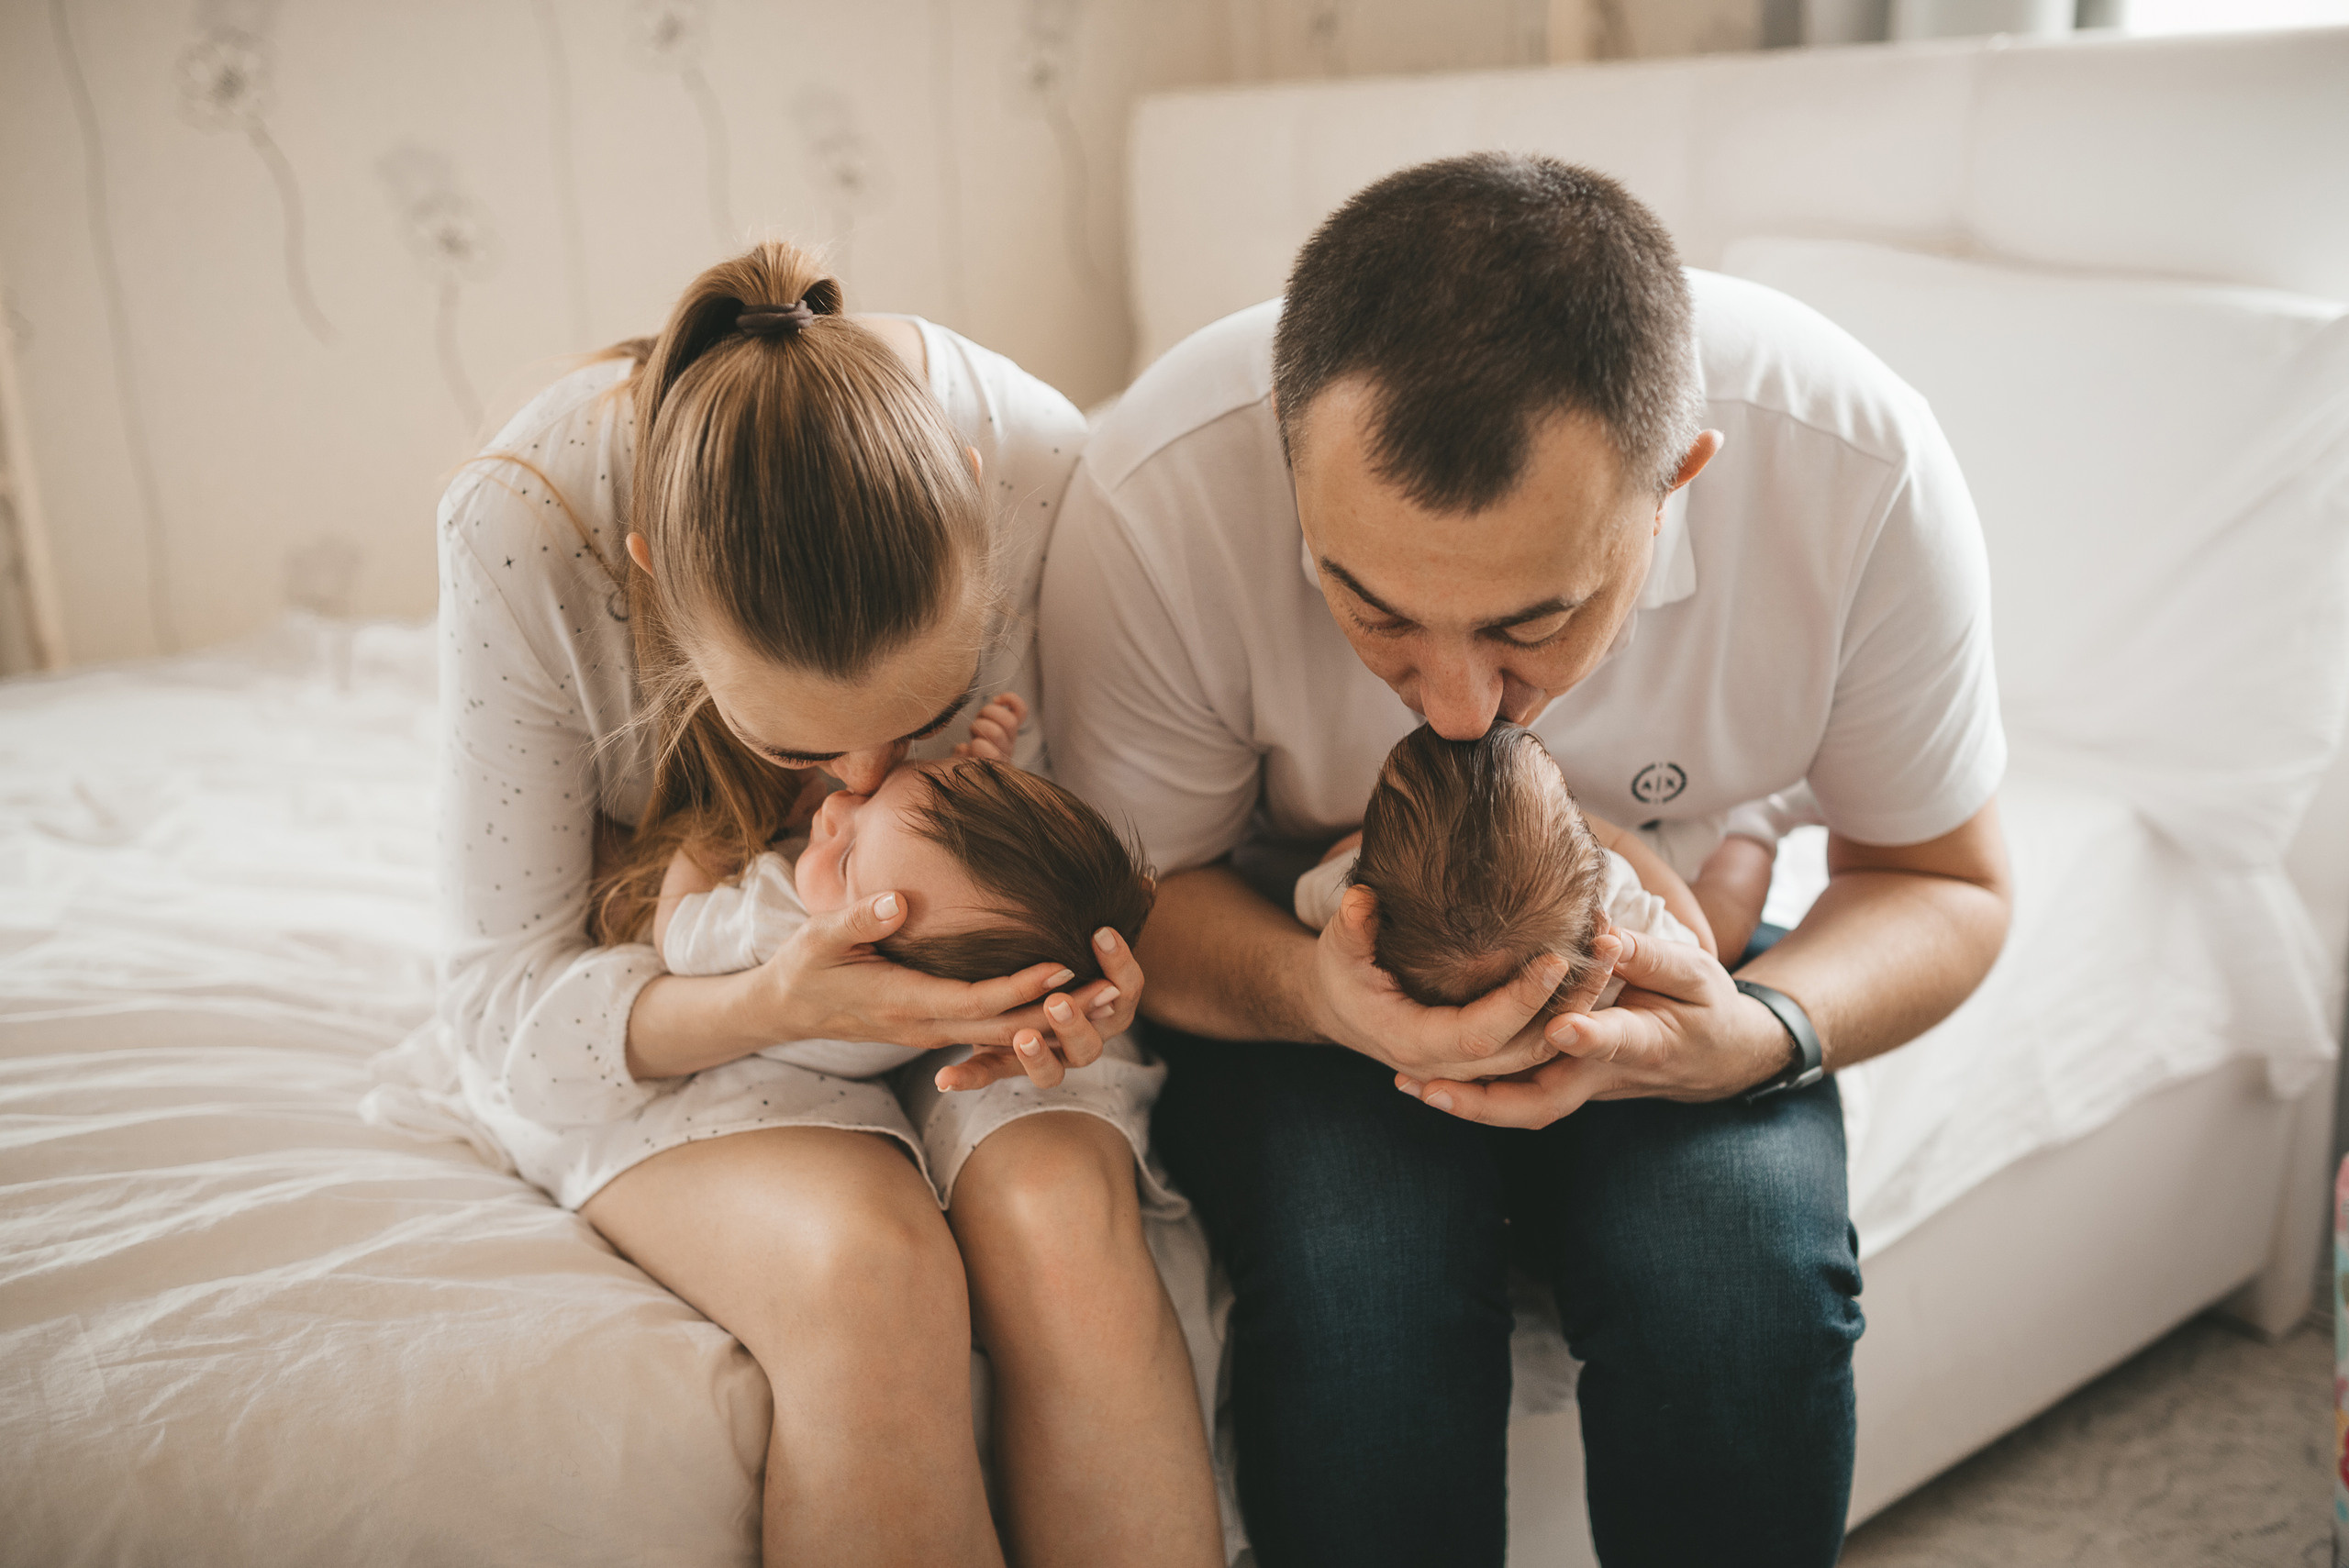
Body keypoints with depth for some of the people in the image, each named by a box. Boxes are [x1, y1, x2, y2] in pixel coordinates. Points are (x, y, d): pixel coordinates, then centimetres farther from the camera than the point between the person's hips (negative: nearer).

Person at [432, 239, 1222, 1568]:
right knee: (867, 1265, -32)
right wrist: (774, 1005, -37)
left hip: (962, 965, 2)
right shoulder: (524, 528, -28)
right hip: (651, 1019, -1)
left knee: (1063, 1219, -31)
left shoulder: (1038, 459, -24)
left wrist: (1080, 969, -30)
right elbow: (506, 1006, -18)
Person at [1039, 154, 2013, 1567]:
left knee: (1741, 1264, -26)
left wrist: (1764, 1034, -30)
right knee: (1358, 1252, -31)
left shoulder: (1859, 467, -25)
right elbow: (1131, 900, -13)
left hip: (1646, 970, 2)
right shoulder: (1156, 499, -29)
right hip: (1293, 974, -1)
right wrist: (1315, 994, -35)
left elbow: (1941, 884, -8)